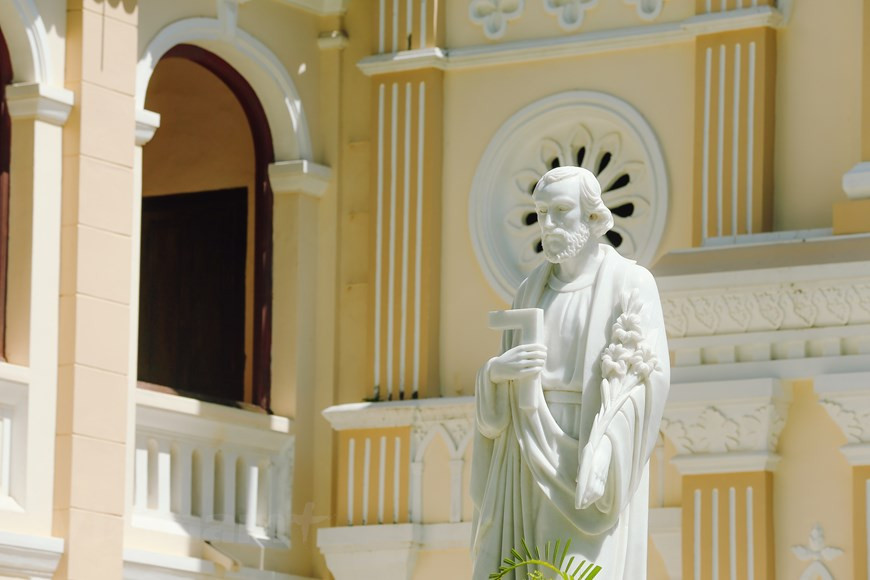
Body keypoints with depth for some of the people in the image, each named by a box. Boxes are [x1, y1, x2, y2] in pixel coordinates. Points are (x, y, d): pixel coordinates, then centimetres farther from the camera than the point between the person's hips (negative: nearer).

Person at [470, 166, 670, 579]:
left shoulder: (631, 284, -4)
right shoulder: (532, 291, 15)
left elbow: (648, 379, -12)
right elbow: (499, 391, 14)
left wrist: (600, 461, -24)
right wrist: (499, 371, -12)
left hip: (592, 462, -6)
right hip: (532, 465, 6)